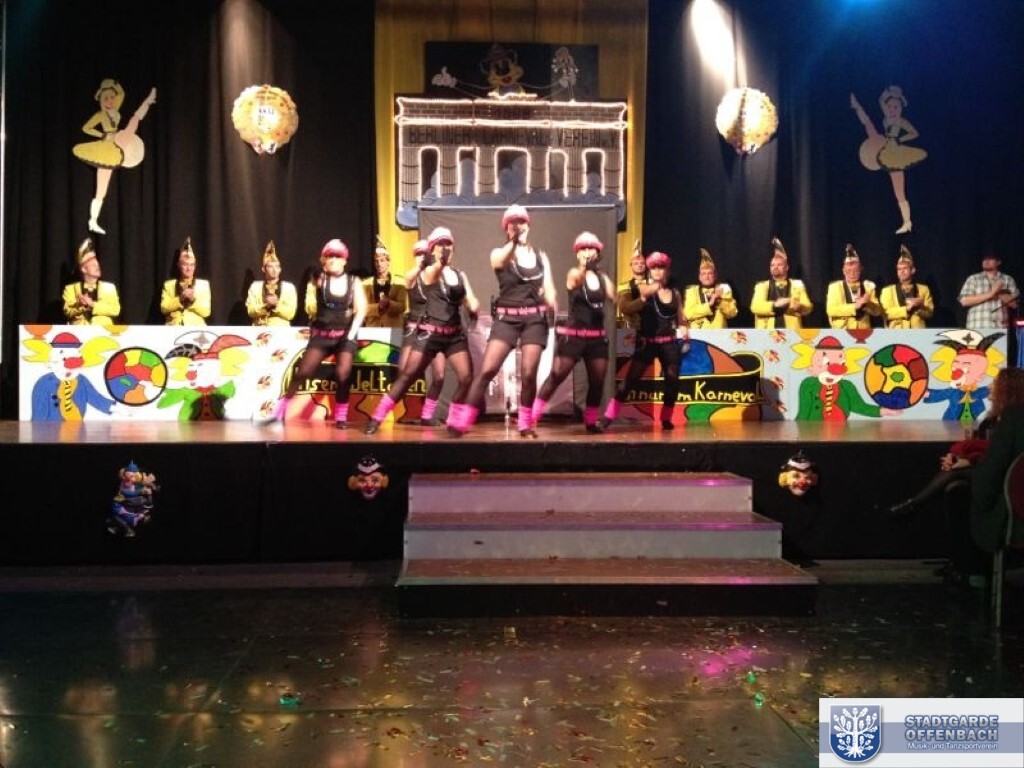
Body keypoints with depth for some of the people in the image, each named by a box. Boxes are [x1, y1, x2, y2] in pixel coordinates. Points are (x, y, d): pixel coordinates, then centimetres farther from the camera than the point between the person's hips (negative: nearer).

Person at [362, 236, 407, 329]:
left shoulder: (399, 283, 6)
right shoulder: (366, 284, 9)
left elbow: (401, 306, -3)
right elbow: (363, 307, 0)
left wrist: (389, 303, -21)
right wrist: (378, 307, -17)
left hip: (393, 327, -1)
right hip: (372, 327, 1)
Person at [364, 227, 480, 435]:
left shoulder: (460, 275, 13)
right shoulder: (429, 272, 0)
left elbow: (471, 303, 9)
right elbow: (437, 269, -25)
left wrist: (474, 307, -9)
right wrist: (441, 262, -40)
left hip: (455, 334, 4)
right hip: (430, 332, -4)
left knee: (466, 378, -8)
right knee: (407, 376, -5)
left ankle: (454, 423, 8)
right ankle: (376, 419, 2)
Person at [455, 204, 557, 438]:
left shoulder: (541, 256, 13)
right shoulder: (499, 254, 5)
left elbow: (548, 287, 8)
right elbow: (501, 261, -21)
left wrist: (551, 302, -15)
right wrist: (514, 241, -40)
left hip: (535, 318, 2)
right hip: (507, 318, -2)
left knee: (528, 373, -6)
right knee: (487, 369, -12)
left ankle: (525, 424, 11)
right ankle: (462, 421, -9)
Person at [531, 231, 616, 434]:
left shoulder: (603, 277, 10)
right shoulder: (574, 274, -4)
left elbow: (615, 299, -3)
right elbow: (577, 280, -29)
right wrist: (583, 266, -49)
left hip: (597, 336, 5)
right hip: (573, 334, -4)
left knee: (598, 381, 3)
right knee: (556, 376, -9)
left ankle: (591, 422, 18)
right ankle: (532, 417, -5)